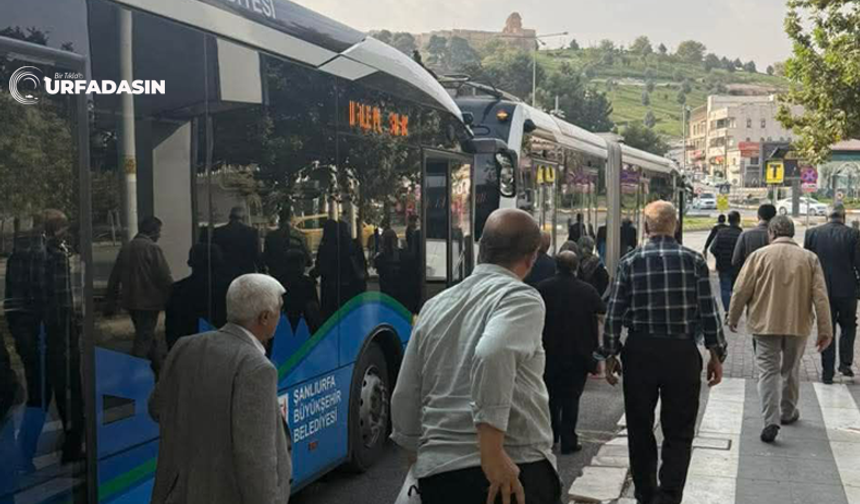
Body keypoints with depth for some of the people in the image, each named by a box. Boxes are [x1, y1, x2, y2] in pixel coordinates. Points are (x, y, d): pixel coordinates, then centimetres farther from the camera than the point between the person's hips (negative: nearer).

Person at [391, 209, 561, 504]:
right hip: (515, 473, -5)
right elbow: (492, 355, -27)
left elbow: (404, 399, 14)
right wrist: (492, 452, -24)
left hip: (437, 474, 5)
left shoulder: (434, 306, 11)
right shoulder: (521, 298, -6)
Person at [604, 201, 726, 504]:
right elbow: (709, 312, -3)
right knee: (679, 433, 9)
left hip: (639, 353, 1)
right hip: (682, 353, 0)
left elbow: (614, 313, -3)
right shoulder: (694, 260, -3)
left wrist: (610, 355, 5)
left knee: (640, 430, 15)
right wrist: (716, 355, 6)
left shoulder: (630, 262, -3)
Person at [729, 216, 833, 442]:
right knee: (791, 370, 20)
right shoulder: (809, 258, 2)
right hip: (798, 325, 3)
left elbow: (741, 291, -6)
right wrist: (825, 330, 0)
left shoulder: (759, 255, -5)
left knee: (768, 371, 1)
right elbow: (820, 296, -3)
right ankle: (788, 413, 35)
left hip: (766, 324, -2)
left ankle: (771, 421, -12)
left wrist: (733, 318, 8)